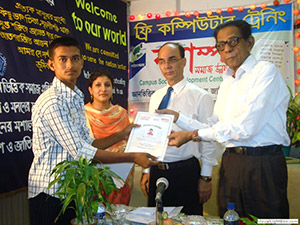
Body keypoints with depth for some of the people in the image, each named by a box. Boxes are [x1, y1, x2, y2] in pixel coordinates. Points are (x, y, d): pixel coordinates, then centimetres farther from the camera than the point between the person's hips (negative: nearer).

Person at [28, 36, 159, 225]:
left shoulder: (76, 99, 12)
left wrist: (121, 135, 6)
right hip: (50, 194, -8)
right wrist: (133, 158, -18)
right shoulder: (52, 102, -19)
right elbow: (80, 151, -22)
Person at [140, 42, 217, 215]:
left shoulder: (200, 96, -7)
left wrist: (206, 177, -9)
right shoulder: (155, 97, 9)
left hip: (186, 172, -5)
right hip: (157, 171, 5)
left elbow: (208, 139, -8)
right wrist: (146, 171, 11)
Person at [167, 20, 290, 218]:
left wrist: (192, 135, -15)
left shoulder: (266, 71, -10)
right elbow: (214, 126, 12)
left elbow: (245, 127, -19)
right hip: (231, 163, 7)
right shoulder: (227, 82, 16)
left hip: (263, 164, -7)